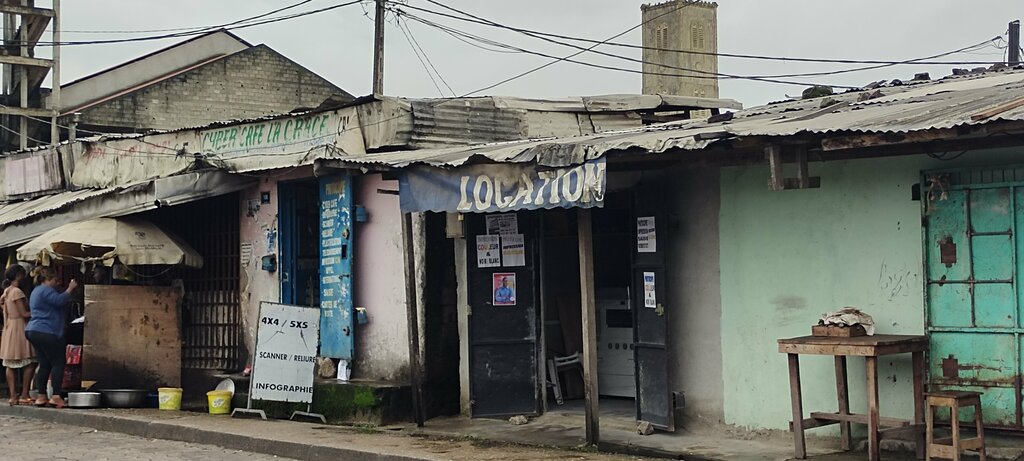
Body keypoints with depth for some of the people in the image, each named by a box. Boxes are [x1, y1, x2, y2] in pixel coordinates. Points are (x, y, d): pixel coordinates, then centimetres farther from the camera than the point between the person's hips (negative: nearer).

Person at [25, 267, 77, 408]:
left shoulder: (36, 291, 24)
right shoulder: (45, 290, -10)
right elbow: (59, 301, -23)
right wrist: (70, 289, -13)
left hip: (33, 331, 11)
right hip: (46, 332, -11)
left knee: (45, 365, 10)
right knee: (58, 363, -9)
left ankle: (41, 396, 6)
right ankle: (56, 396, -15)